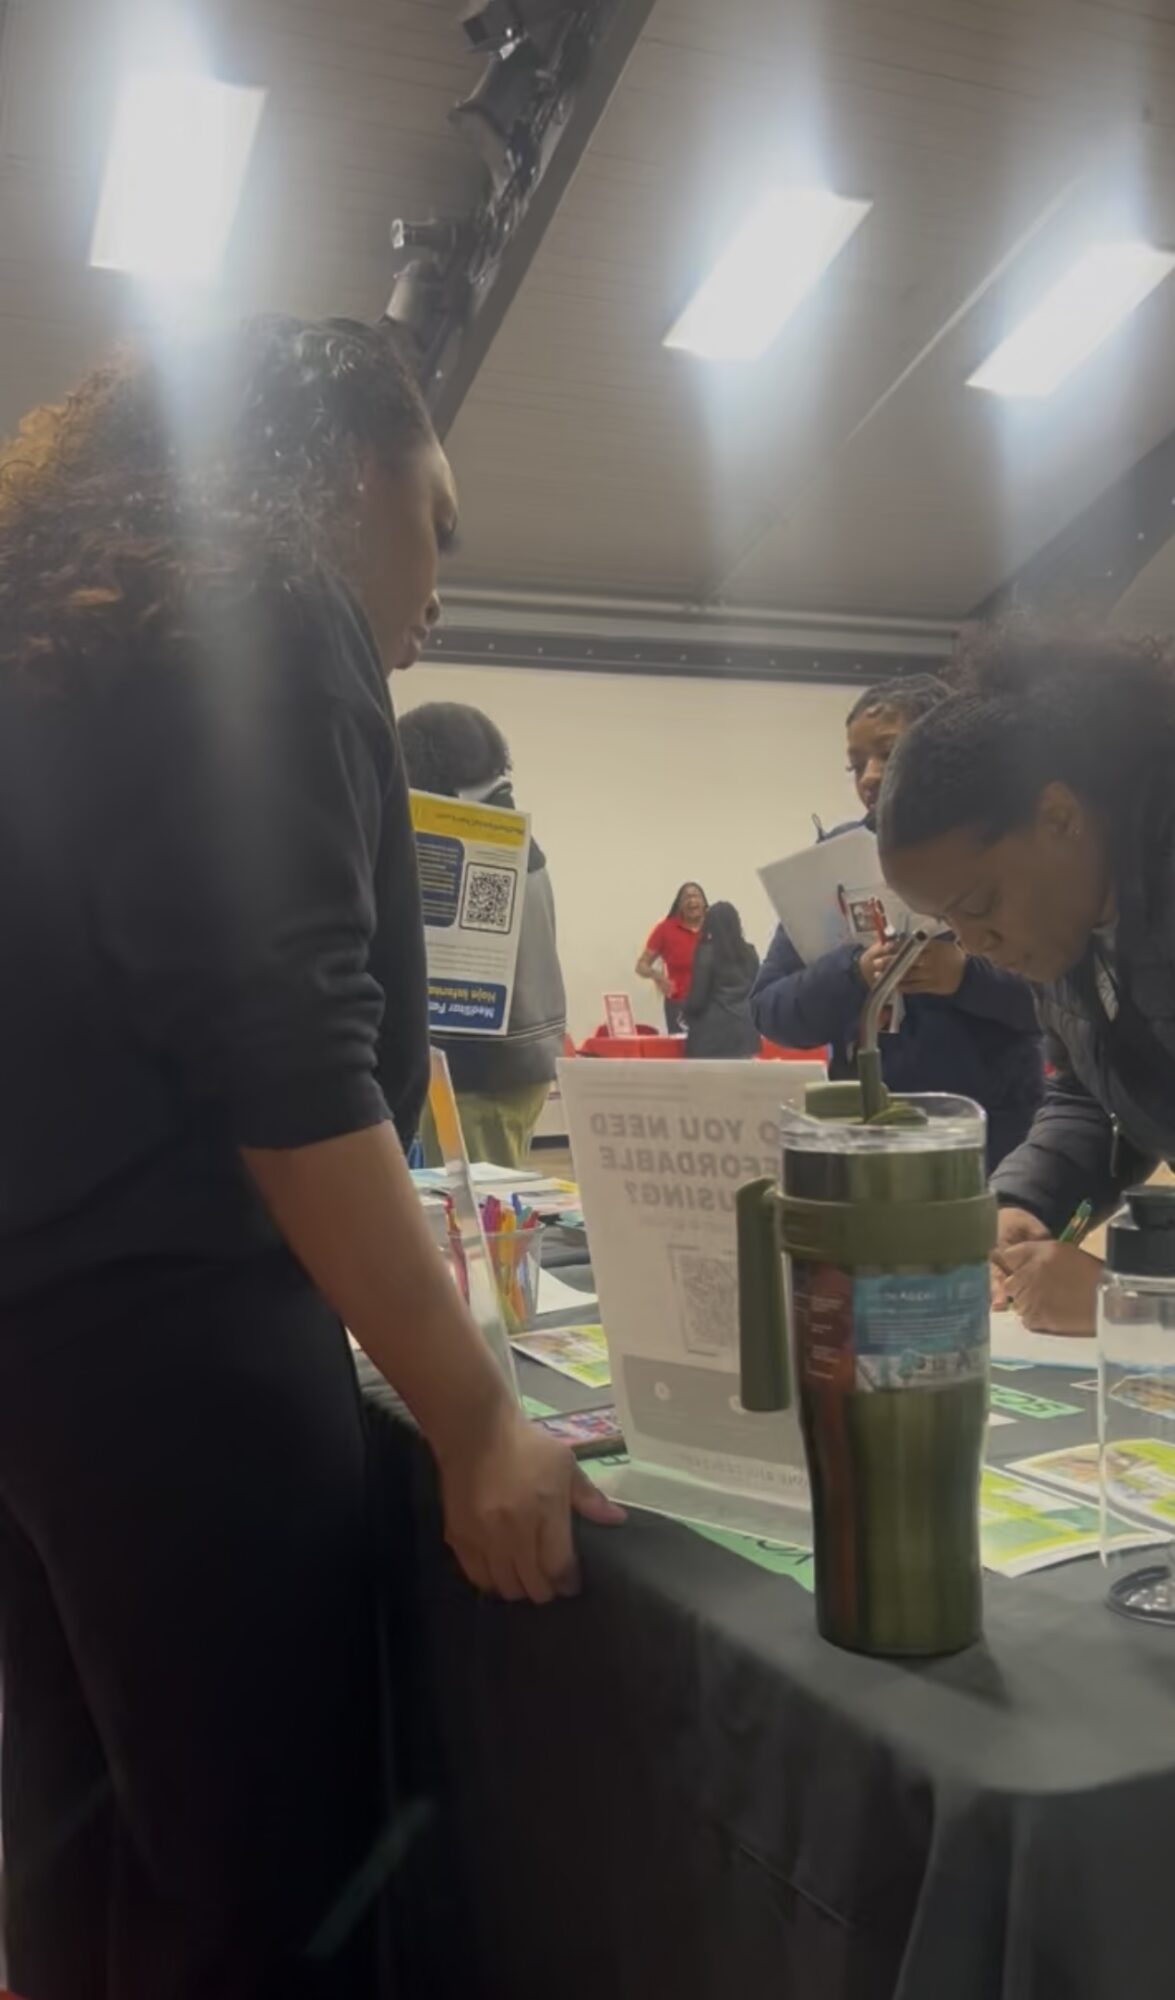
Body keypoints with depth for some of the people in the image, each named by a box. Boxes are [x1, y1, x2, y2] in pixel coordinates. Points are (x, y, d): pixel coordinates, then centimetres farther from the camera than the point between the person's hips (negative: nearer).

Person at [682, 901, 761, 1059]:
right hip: (744, 1029, 5)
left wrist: (686, 1014, 13)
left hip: (713, 1031, -5)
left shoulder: (706, 952, -6)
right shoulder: (749, 953, 10)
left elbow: (697, 997, -5)